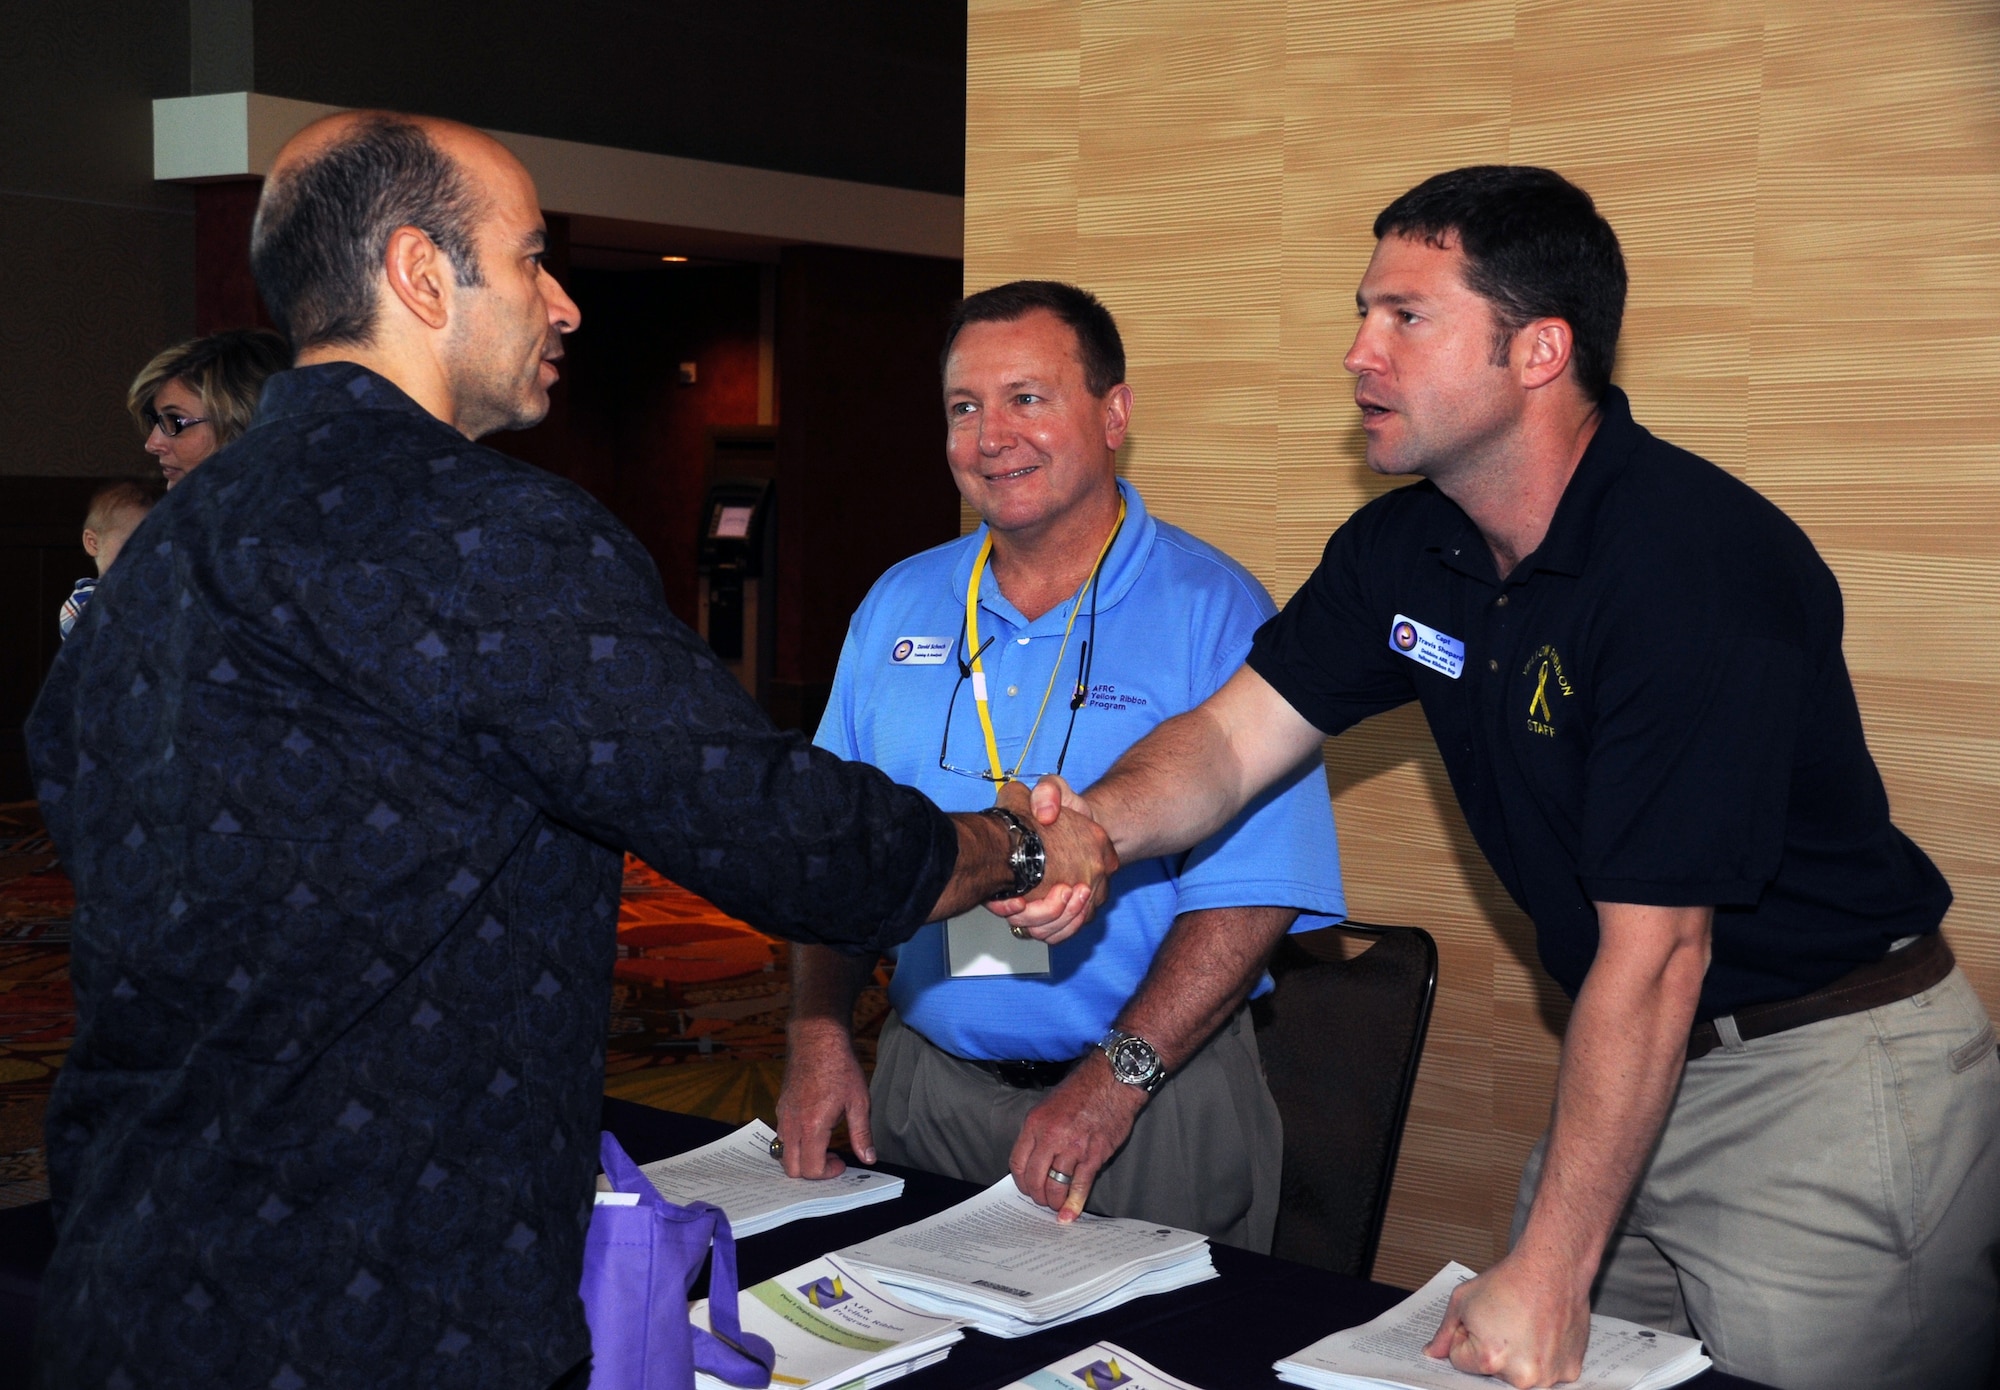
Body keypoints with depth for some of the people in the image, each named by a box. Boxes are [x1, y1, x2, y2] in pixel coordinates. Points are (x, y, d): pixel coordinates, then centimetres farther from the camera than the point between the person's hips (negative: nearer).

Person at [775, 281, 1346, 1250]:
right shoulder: (898, 607, 7)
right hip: (923, 1083, 5)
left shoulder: (1214, 612, -10)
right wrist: (818, 1035, -4)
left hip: (1155, 1101, -4)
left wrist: (1115, 1081, -23)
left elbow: (1251, 887, -16)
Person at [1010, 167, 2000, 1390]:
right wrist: (1097, 825, -26)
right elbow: (1236, 736, -2)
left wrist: (1547, 1271, -24)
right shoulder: (1406, 549, 0)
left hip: (1828, 1073, -7)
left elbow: (1654, 952, -27)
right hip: (1637, 1064, 7)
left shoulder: (1694, 562, -26)